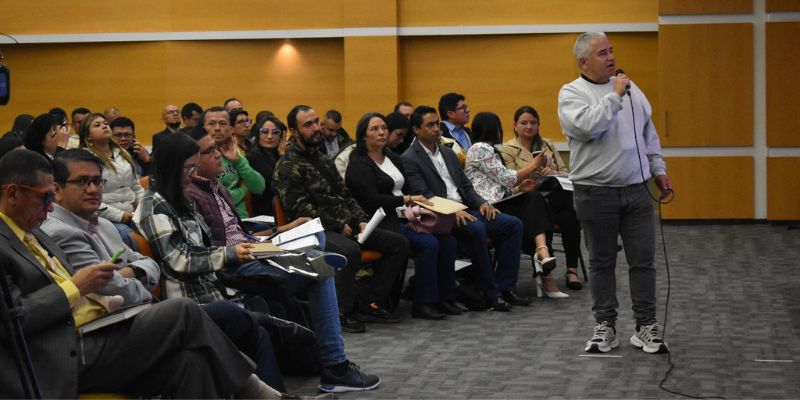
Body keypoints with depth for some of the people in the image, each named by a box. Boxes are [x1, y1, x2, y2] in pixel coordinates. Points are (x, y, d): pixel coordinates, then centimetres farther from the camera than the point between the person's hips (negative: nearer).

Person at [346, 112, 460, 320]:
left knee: (447, 240, -13)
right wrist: (407, 200, -17)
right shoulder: (359, 165, -5)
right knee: (428, 243, -27)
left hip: (403, 217, 8)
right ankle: (423, 304, -19)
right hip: (383, 223, -8)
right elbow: (372, 200, -16)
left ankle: (444, 298, -8)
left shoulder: (393, 159, 21)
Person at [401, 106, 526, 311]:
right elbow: (423, 195, -14)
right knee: (477, 229, -36)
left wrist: (482, 203, 1)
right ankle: (491, 294, -27)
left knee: (513, 224, -9)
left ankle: (504, 288, -10)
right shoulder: (410, 159, -4)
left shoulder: (448, 153, 22)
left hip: (465, 210, 8)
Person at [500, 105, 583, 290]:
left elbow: (565, 171, 16)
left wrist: (554, 174, -8)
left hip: (554, 197, 4)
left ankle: (572, 270, -31)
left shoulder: (547, 145, 22)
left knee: (569, 217, -32)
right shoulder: (508, 150, 8)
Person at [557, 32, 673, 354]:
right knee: (601, 263, 6)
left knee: (643, 260, 3)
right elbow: (586, 127, -23)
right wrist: (614, 96, -16)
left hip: (636, 189, 4)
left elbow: (648, 132, 20)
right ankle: (605, 326, 15)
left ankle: (646, 326, 9)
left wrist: (659, 169, 16)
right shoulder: (571, 93, -4)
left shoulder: (630, 88, 13)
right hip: (596, 192, -4)